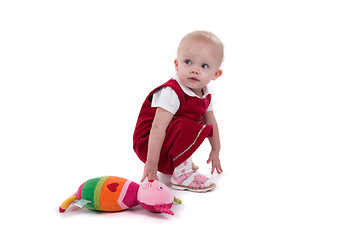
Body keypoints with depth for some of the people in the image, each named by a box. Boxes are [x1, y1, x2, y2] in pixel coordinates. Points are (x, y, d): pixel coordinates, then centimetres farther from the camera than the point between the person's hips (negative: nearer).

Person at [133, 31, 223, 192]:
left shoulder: (206, 95, 0)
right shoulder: (171, 93, -28)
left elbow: (211, 122, 15)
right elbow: (158, 127, -33)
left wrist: (216, 151, 20)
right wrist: (151, 164, -35)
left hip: (171, 138, 9)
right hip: (148, 142, -9)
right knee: (187, 126, -30)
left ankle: (176, 162, 18)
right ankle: (182, 174, -18)